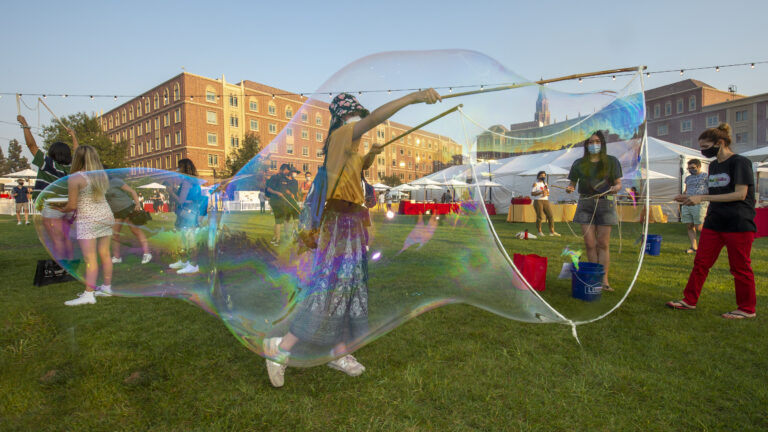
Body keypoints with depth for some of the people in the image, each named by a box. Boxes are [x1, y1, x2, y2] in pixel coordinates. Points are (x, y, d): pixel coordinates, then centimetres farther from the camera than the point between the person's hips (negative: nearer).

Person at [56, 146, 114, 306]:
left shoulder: (75, 178, -11)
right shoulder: (102, 175, 7)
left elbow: (72, 205, -9)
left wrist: (62, 210, 12)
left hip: (87, 220, -6)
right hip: (106, 216, 6)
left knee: (90, 258, -9)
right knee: (105, 254, 11)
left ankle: (88, 294, -10)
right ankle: (107, 287, 18)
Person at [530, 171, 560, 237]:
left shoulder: (545, 184, 17)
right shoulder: (535, 183, 0)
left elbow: (548, 193, 18)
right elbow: (532, 193, -7)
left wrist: (546, 193, -5)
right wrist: (541, 192, -17)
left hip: (546, 201, 6)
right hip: (538, 201, -6)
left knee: (550, 216, -1)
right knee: (539, 217, -6)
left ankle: (552, 231, 4)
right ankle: (539, 232, 6)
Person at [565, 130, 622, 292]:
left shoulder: (611, 161, 5)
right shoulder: (579, 163, 7)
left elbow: (619, 183, 5)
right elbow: (572, 183, 11)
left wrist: (615, 188, -18)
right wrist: (569, 189, -12)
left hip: (605, 203, -1)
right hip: (585, 203, 1)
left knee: (603, 244, 0)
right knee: (590, 244, -1)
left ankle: (604, 280, 4)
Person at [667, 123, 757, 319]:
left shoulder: (740, 162, -9)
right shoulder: (713, 165, 13)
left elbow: (740, 194, -17)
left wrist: (702, 198, -20)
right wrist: (690, 198, 4)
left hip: (739, 224, -7)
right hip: (714, 223, 7)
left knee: (740, 268, 3)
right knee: (700, 262, 7)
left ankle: (747, 309, 18)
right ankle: (689, 300, 14)